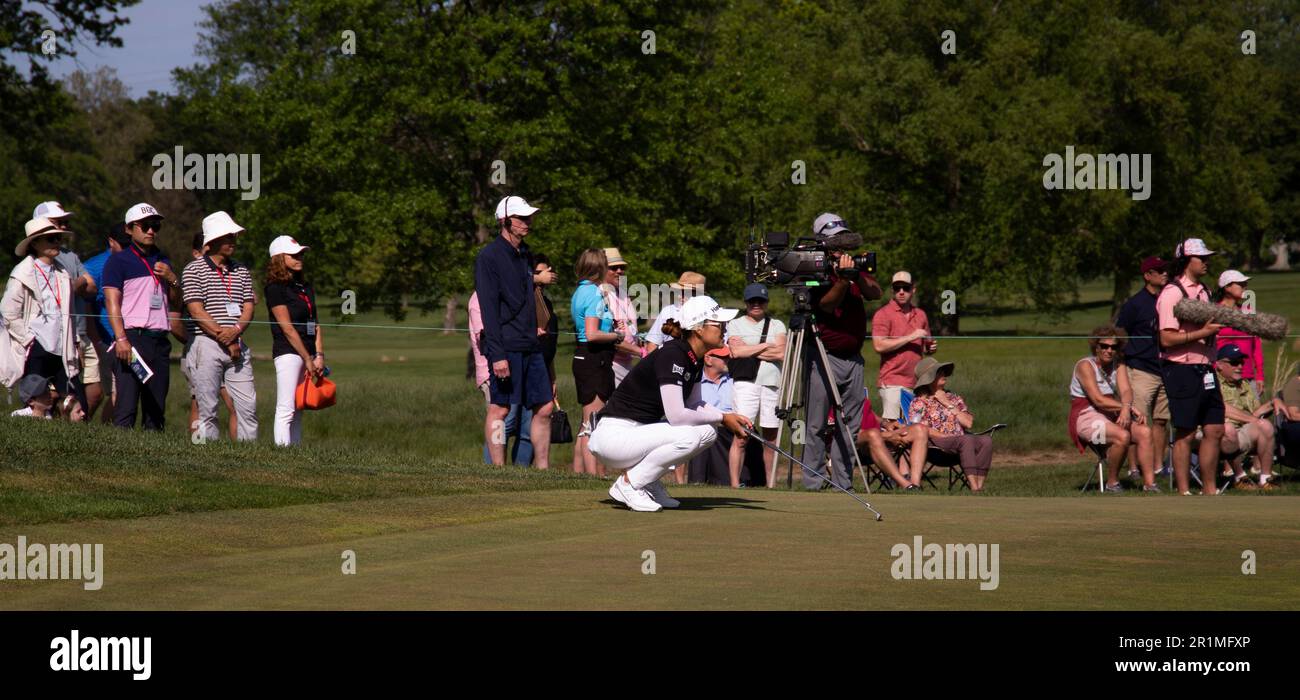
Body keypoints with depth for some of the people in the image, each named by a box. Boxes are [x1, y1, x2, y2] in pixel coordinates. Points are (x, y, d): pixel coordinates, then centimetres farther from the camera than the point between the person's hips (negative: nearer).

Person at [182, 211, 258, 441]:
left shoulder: (241, 271, 14)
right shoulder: (194, 269, -1)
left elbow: (249, 307, 10)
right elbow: (196, 310, -8)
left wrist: (236, 330, -11)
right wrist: (223, 337, -11)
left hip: (237, 344, 5)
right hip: (207, 344, -5)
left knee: (248, 404, -1)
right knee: (207, 407, -3)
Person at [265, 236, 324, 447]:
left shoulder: (306, 287, 17)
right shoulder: (275, 289, -7)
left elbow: (315, 324, 14)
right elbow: (287, 328, -11)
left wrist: (319, 356, 2)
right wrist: (308, 359, -12)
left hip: (307, 353, 8)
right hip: (288, 352, -8)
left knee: (298, 411, 7)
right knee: (286, 410, -11)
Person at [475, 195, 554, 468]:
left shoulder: (523, 254, 18)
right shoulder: (489, 257, -8)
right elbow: (489, 310, -14)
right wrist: (497, 355, -19)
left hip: (531, 347, 8)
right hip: (506, 348, -8)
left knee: (544, 407, 6)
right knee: (500, 409, -5)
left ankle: (543, 467, 10)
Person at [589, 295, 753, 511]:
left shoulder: (696, 359, 7)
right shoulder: (672, 355, -21)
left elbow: (694, 404, 18)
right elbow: (676, 415, -25)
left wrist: (731, 417, 2)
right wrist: (722, 418, -13)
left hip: (641, 432, 9)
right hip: (614, 435, -9)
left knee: (707, 433, 4)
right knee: (689, 437, -26)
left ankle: (649, 483, 9)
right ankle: (628, 483, -11)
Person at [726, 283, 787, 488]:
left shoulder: (777, 325, 15)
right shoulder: (735, 324, 11)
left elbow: (781, 353, -1)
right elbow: (736, 351, -6)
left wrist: (750, 351, -4)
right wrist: (766, 346, -2)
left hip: (772, 384, 2)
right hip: (746, 384, -2)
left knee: (771, 437, 5)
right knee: (741, 437, -10)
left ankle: (771, 484, 10)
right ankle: (735, 485, -11)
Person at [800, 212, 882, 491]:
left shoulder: (853, 264, 12)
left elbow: (876, 293, 0)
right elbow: (827, 304, -18)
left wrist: (859, 277, -19)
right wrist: (843, 279, -32)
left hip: (853, 358, 6)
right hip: (824, 359, -6)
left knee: (850, 424, 6)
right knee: (816, 425, -5)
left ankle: (843, 483, 10)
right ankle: (813, 483, -3)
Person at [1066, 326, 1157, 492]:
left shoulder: (1118, 366, 11)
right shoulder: (1085, 365, -9)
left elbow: (1126, 391, -5)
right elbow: (1097, 399, -19)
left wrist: (1125, 409, -28)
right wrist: (1129, 407, -23)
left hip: (1112, 417, 7)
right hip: (1087, 417, -7)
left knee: (1144, 432, -19)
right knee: (1122, 436, -32)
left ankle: (1149, 483, -24)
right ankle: (1112, 483, -17)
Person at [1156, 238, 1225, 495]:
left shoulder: (1204, 291, 15)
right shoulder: (1172, 293, -12)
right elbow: (1167, 339, -19)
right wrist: (1204, 332, -21)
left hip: (1204, 369, 8)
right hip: (1181, 370, -8)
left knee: (1214, 430, 8)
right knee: (1185, 433, -3)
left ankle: (1209, 489, 17)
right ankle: (1183, 492, 2)